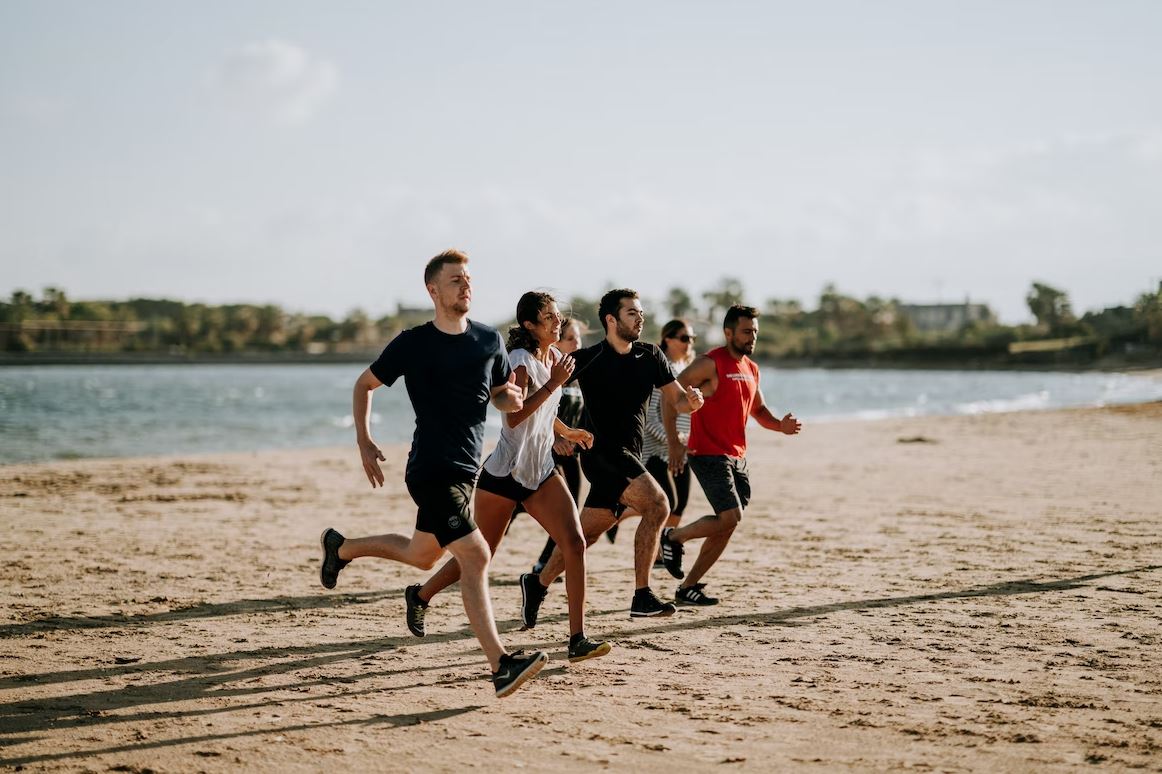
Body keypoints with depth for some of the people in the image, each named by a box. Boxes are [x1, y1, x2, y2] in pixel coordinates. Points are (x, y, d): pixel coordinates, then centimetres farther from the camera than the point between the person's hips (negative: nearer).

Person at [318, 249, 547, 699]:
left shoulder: (489, 341, 6)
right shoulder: (413, 343, -6)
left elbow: (502, 398, 18)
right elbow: (364, 385, 6)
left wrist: (511, 399, -7)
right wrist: (364, 443, -3)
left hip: (467, 468, 7)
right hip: (432, 470, -7)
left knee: (422, 555, 21)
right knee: (475, 555, -18)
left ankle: (341, 547, 46)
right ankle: (500, 666, -21)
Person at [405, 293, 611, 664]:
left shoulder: (555, 357, 10)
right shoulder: (520, 361, -14)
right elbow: (515, 416, -28)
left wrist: (567, 432, 18)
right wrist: (553, 384, -27)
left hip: (541, 472, 7)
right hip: (503, 473, -7)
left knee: (575, 543, -12)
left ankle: (577, 639, -11)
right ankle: (421, 595, 34)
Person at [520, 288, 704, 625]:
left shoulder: (650, 356, 7)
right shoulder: (588, 360, -8)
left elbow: (676, 400, 9)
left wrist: (691, 400, -13)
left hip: (629, 458, 6)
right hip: (602, 453, -6)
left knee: (586, 533, 10)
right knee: (657, 504, -23)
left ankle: (537, 584, 27)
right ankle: (642, 596, -20)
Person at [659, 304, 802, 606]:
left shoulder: (751, 369, 13)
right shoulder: (711, 363, -11)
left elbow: (758, 409, 26)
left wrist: (780, 425, 4)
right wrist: (674, 442, -20)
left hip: (737, 457, 8)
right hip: (708, 454, -8)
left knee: (727, 526, 7)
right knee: (730, 517, -18)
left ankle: (687, 587, 16)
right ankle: (673, 537, 6)